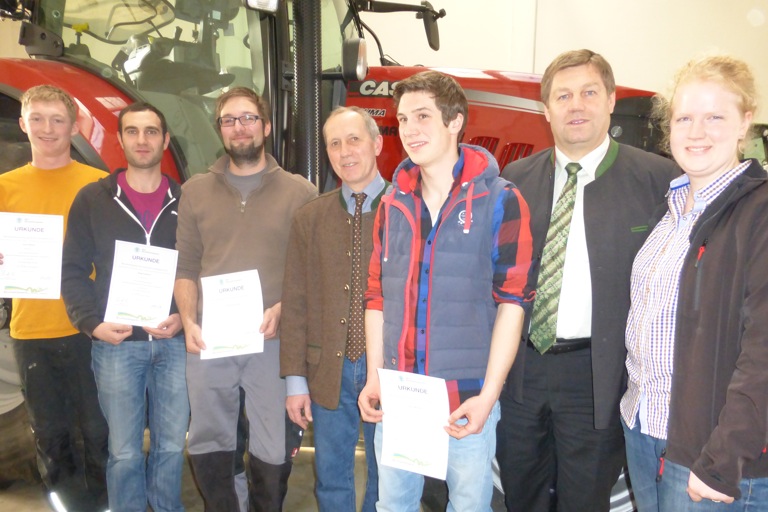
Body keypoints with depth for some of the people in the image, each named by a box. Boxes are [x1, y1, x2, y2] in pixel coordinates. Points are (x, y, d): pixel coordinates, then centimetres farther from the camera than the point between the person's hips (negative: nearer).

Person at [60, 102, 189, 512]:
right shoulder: (92, 199, 4)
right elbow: (72, 270, 3)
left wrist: (185, 316, -9)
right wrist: (92, 322, -9)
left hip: (175, 343, 1)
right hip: (116, 345, -1)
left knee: (172, 445, 11)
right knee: (124, 452, 7)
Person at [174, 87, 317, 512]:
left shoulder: (299, 192, 2)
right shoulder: (195, 191, 10)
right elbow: (185, 266, 9)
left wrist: (282, 309, -14)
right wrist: (188, 320, -5)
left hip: (274, 340, -2)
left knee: (274, 450, 7)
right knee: (208, 443, 14)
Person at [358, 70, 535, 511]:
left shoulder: (500, 201, -5)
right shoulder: (393, 204, 8)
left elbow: (512, 301, -7)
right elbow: (377, 297, 10)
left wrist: (488, 395, -12)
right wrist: (374, 379, 3)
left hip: (467, 401, -3)